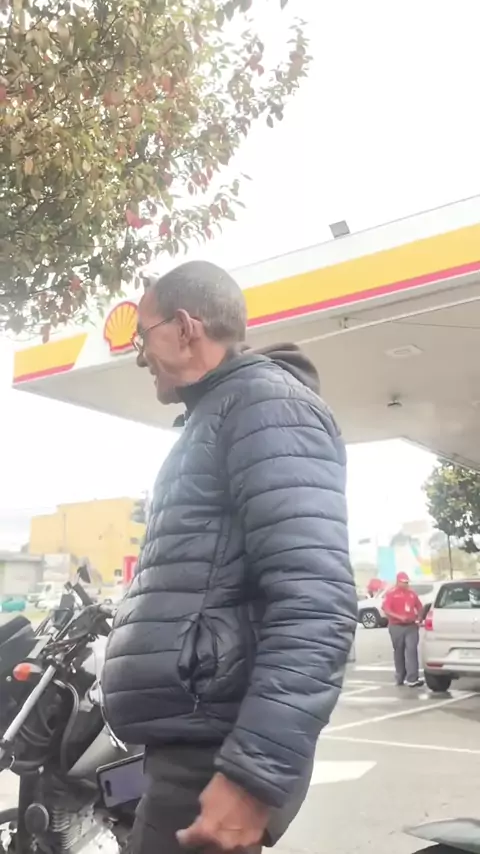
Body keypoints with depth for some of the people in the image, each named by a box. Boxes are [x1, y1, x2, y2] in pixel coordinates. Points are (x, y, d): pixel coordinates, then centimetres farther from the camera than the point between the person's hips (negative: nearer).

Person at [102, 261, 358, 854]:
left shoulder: (264, 401, -13)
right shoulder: (217, 417, 19)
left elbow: (316, 607, -24)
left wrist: (253, 775, -25)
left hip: (212, 756, -9)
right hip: (189, 742, 10)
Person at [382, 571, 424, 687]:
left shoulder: (412, 593, 11)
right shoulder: (391, 593, -3)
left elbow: (419, 607, 20)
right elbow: (386, 610, -12)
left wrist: (419, 618, 2)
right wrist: (399, 617, -23)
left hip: (411, 626, 2)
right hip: (396, 627, -2)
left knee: (412, 650, -10)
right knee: (399, 652, 8)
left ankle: (412, 679, -15)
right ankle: (400, 678, 22)